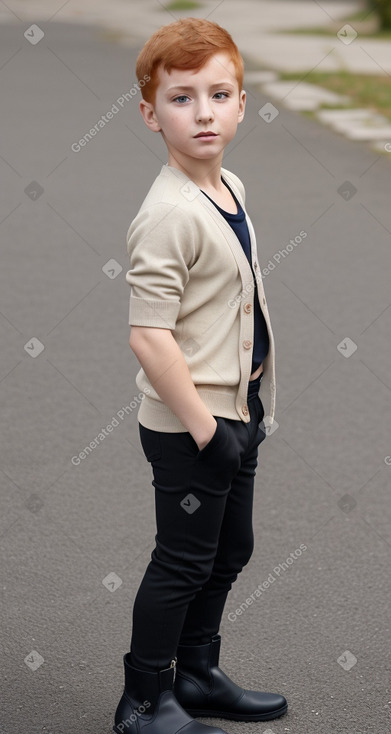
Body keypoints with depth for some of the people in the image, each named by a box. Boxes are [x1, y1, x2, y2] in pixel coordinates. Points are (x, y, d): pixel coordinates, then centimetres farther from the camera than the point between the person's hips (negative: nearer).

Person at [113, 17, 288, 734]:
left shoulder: (230, 186, 6)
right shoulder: (170, 213, -23)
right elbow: (149, 336, -26)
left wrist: (247, 411, 18)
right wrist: (203, 427, -22)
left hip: (236, 411, 9)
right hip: (187, 423, -9)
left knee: (230, 551, 19)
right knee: (184, 561, 2)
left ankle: (197, 675, 36)